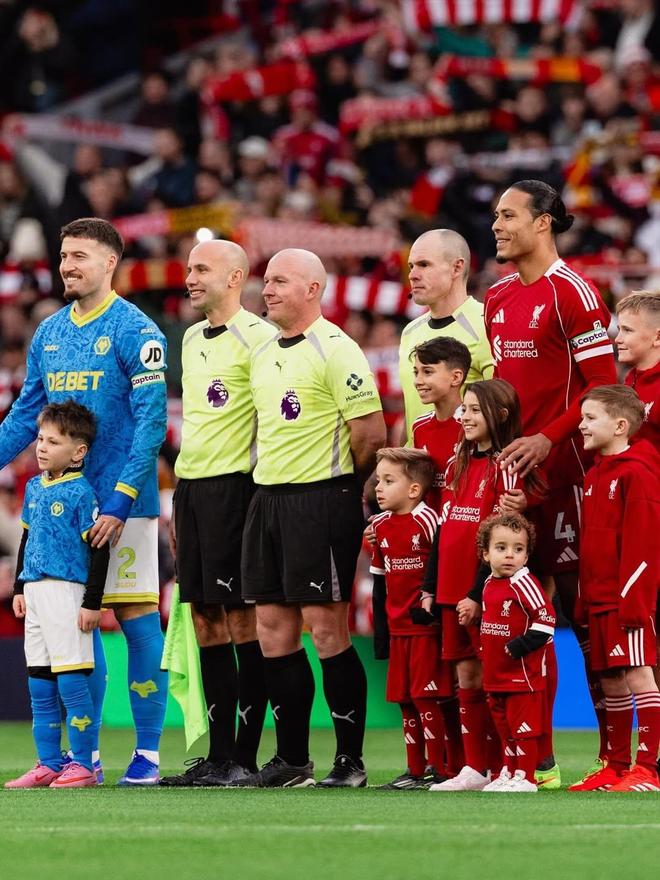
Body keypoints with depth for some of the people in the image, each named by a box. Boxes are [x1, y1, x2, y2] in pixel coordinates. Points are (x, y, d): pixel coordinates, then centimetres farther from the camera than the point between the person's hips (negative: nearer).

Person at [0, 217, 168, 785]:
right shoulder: (49, 334, 13)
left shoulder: (134, 331, -8)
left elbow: (151, 421, -12)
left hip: (123, 504, -6)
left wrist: (120, 500, -18)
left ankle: (149, 754, 1)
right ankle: (85, 753, 13)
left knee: (137, 619, -4)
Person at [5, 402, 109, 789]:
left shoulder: (80, 492, -10)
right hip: (35, 591, 8)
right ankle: (49, 764, 15)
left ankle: (82, 765, -2)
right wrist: (19, 588, 20)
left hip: (66, 591, -8)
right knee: (40, 686, 9)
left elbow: (99, 550, -11)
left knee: (71, 681, -7)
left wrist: (92, 602, -13)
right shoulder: (34, 487, 13)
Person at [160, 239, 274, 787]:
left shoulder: (258, 337, -9)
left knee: (244, 620, -6)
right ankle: (218, 757, 11)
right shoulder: (192, 339, 17)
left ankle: (245, 758, -4)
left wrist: (262, 492, -14)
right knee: (206, 622, 7)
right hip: (191, 485, 8)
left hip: (235, 486, -8)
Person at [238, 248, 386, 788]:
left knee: (327, 632, -7)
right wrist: (273, 483, 15)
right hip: (268, 496, 8)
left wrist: (339, 484, 0)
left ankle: (351, 762, -1)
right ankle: (291, 761, 13)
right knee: (273, 632, 7)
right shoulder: (264, 356, 15)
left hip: (321, 499, -8)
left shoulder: (335, 350, -10)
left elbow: (371, 434, -12)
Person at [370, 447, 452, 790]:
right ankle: (416, 770, 15)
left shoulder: (427, 520, -13)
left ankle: (438, 768, -2)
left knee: (425, 696, -8)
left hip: (426, 625, -7)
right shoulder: (380, 525, 10)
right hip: (397, 627, 7)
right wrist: (380, 622, 18)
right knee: (404, 698, 9)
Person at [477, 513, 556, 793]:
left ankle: (525, 778, 3)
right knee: (505, 727, 17)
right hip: (496, 674, 9)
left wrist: (522, 645, -22)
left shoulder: (523, 583, -15)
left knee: (523, 727, -3)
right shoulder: (489, 584, 11)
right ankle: (508, 773, 26)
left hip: (523, 673, -8)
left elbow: (546, 618, -20)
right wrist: (486, 650, 18)